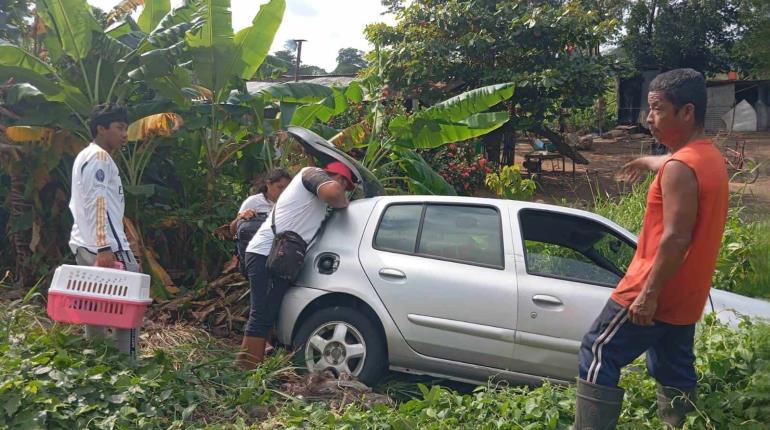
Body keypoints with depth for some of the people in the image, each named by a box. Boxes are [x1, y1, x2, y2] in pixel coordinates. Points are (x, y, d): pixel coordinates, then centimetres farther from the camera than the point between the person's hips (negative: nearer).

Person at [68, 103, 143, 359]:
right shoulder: (99, 156, -7)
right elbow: (98, 204, -18)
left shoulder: (85, 156, 24)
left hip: (83, 245, 10)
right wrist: (104, 248, -24)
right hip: (107, 246, -10)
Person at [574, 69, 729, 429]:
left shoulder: (681, 167, -21)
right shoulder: (710, 156, 9)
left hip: (658, 292, -9)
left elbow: (676, 237, -26)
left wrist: (649, 293, -23)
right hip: (685, 294, 9)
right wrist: (648, 162, 53)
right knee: (674, 373, 17)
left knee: (599, 355, 0)